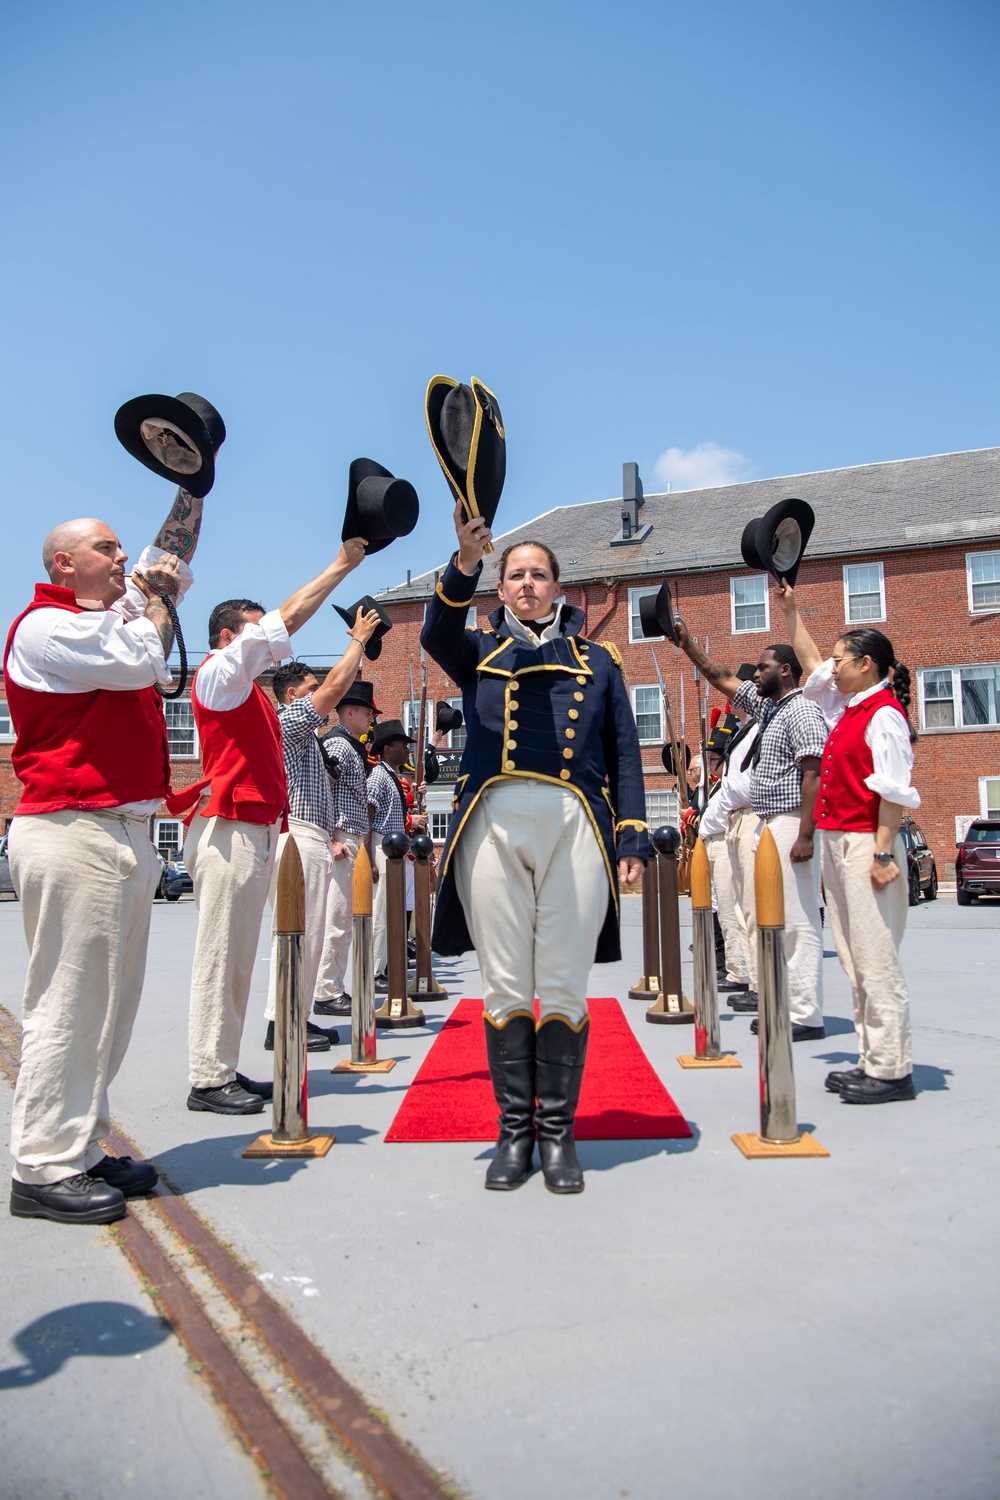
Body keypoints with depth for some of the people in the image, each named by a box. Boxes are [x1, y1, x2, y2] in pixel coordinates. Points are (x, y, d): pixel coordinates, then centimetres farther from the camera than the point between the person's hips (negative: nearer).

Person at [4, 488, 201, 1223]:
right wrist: (155, 598, 1)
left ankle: (80, 1150, 21)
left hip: (125, 832, 9)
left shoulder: (116, 613, 21)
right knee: (70, 1000, -6)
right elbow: (139, 664, -17)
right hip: (73, 833, -9)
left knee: (110, 1001, 11)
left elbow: (173, 553, 29)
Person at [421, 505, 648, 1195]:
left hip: (574, 823, 0)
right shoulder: (480, 652, 18)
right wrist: (466, 559, -23)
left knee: (565, 985, 1)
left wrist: (633, 838, 2)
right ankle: (514, 1130, 15)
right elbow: (438, 633, -6)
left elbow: (624, 752, 13)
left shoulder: (596, 659, 19)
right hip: (494, 821, 0)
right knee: (505, 984, 2)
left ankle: (558, 1131, 14)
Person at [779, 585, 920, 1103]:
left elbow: (894, 791, -17)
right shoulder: (848, 706, 14)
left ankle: (892, 1071, 2)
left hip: (866, 845, -9)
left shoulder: (884, 714, -11)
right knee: (855, 962, 11)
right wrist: (791, 609, 28)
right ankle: (872, 1062, 19)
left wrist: (883, 853, -21)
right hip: (836, 842, 9)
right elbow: (811, 661, 28)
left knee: (876, 961, -5)